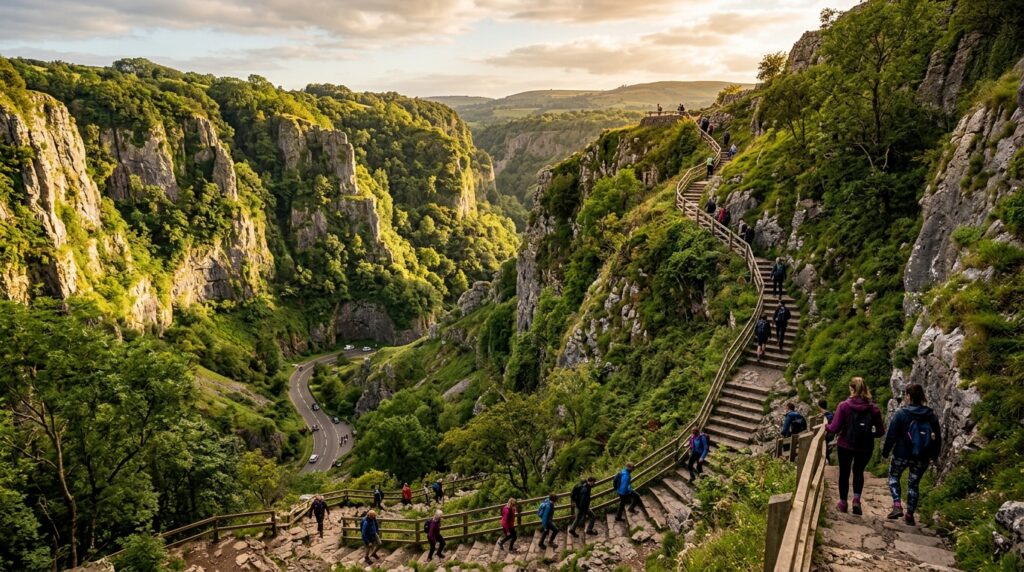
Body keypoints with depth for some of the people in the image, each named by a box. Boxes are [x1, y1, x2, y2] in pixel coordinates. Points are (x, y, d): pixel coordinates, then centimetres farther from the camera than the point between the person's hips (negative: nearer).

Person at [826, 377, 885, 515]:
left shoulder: (844, 406, -15)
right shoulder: (873, 408, -9)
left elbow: (835, 428, -15)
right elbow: (880, 432, -5)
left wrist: (826, 427, 6)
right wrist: (870, 434, 15)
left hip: (846, 446, -2)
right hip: (865, 447, 2)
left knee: (844, 473, 16)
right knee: (858, 472, 24)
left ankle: (843, 503, 27)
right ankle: (856, 499, 8)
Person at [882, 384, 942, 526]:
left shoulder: (901, 414, -13)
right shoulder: (930, 415, 0)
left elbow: (891, 435, -11)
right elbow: (937, 437, 7)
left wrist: (885, 452, 0)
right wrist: (934, 455, 19)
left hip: (902, 455, -3)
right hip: (922, 458, 4)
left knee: (894, 477, 18)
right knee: (914, 484, 16)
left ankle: (897, 506, 0)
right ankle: (910, 515, 19)